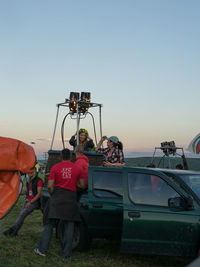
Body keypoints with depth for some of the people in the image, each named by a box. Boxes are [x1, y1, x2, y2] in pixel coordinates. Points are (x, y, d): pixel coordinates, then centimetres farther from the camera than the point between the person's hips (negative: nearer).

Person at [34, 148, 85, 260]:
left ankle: (42, 249, 11)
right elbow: (82, 185, 3)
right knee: (69, 225, 6)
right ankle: (67, 254, 9)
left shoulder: (55, 167, -1)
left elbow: (50, 186, -6)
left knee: (50, 223, 10)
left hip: (57, 196, 0)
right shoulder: (77, 168, 1)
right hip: (71, 197, 0)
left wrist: (53, 195, 12)